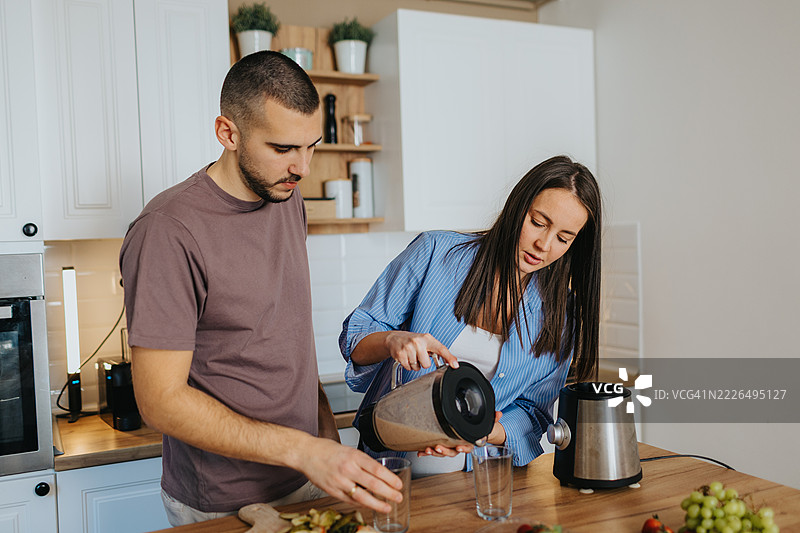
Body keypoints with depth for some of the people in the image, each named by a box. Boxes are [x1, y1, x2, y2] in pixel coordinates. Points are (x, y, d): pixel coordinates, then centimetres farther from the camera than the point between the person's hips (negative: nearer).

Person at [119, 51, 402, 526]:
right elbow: (161, 401, -23)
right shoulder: (168, 232, -22)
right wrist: (303, 450, -29)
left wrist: (323, 417, 7)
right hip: (222, 508, -6)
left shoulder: (288, 199, 2)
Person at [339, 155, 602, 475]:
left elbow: (531, 411, 5)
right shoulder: (435, 252, -4)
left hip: (479, 475, 2)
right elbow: (354, 336, 1)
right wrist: (393, 341, -22)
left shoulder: (561, 314, 3)